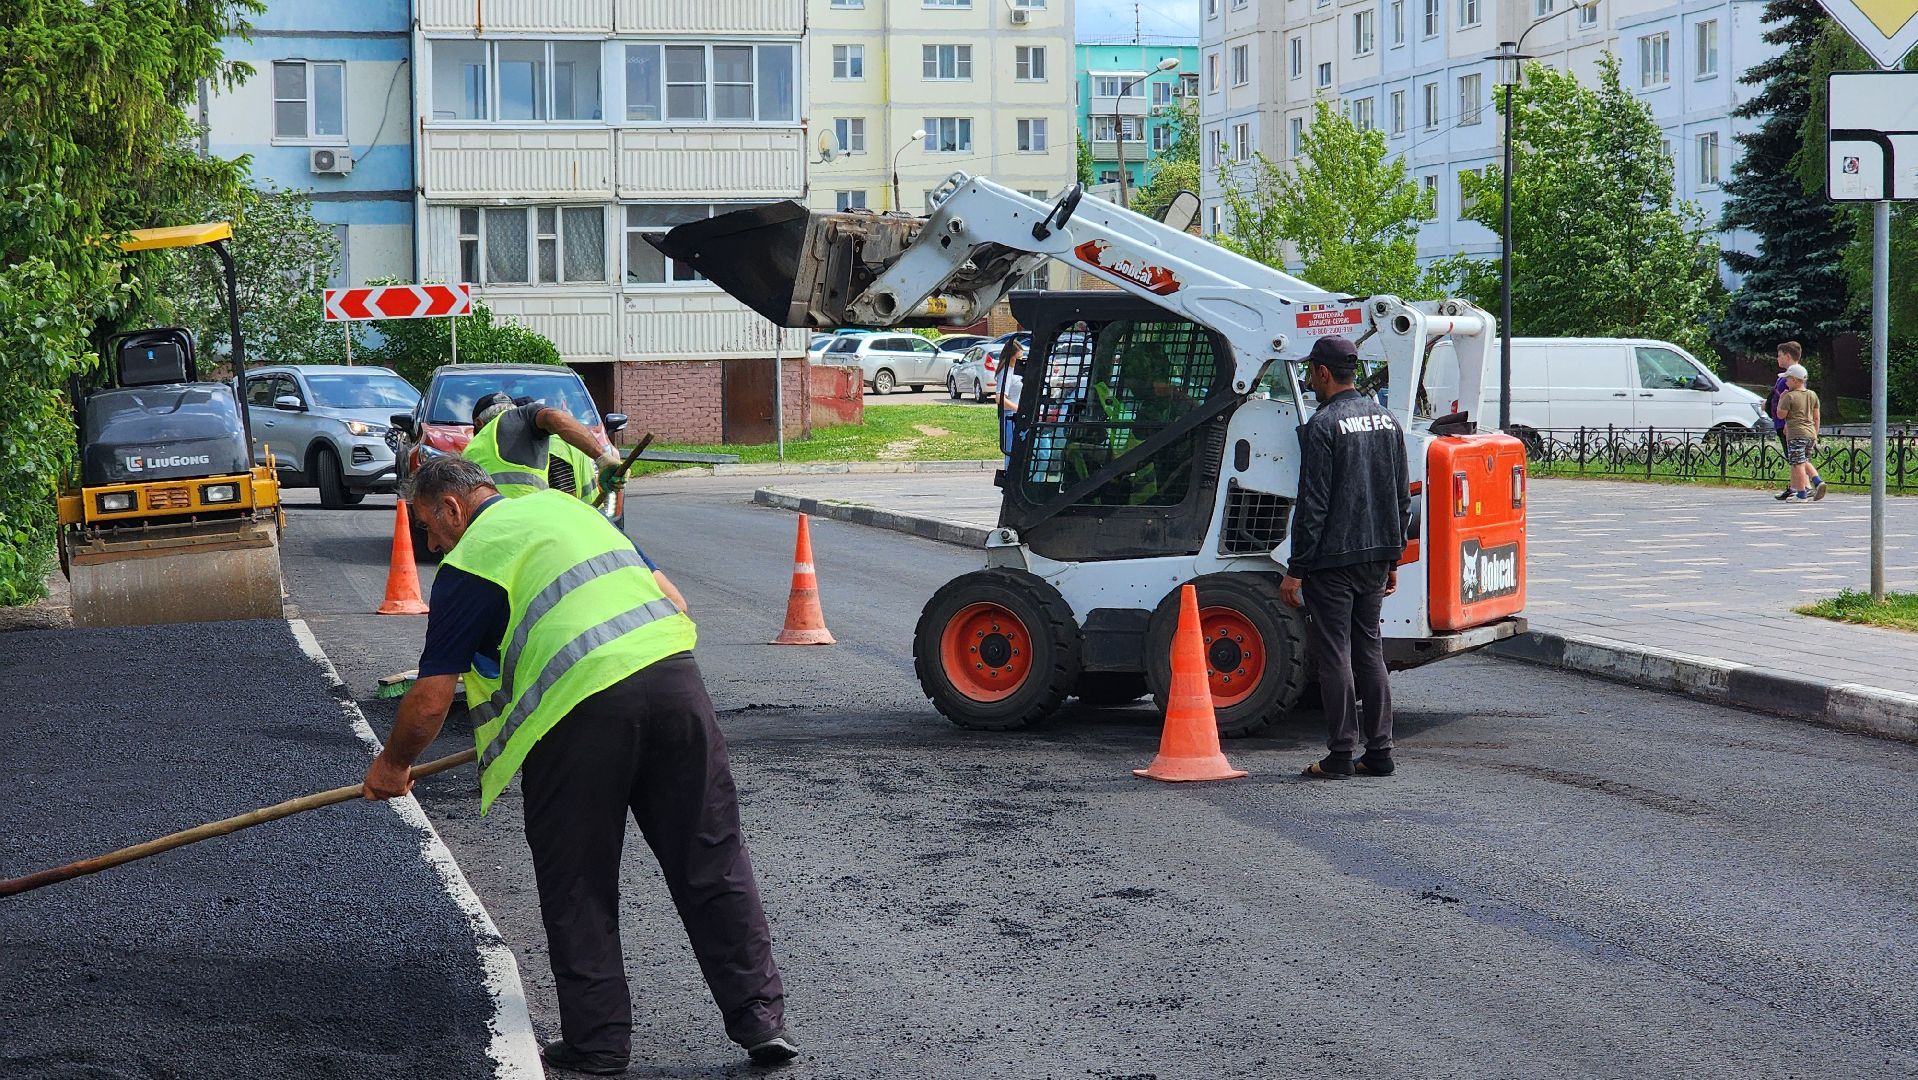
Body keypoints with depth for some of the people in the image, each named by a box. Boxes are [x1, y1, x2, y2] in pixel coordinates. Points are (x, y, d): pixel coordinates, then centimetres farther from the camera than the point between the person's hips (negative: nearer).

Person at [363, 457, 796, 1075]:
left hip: (582, 703, -6)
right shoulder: (566, 505, 24)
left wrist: (392, 765, 22)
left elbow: (430, 702, 4)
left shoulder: (468, 563, 5)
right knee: (712, 862, 11)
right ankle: (761, 1019, 12)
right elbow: (666, 595, 27)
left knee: (577, 889, 10)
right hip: (674, 671, 6)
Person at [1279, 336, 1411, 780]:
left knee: (1335, 655, -2)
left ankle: (1340, 756, 0)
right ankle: (1380, 752, 13)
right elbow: (1403, 497, 15)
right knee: (1369, 650, 13)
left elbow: (1313, 505, -16)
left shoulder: (1323, 426, -13)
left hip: (1332, 560, -7)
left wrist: (1296, 570, -12)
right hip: (1376, 559, 7)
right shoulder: (1387, 420, 11)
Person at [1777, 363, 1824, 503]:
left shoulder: (1789, 396, -9)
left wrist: (1781, 399, 4)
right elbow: (1816, 417, 16)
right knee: (1805, 462, 19)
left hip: (1796, 434, -7)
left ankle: (1801, 494, -5)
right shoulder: (1812, 395, 13)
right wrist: (1815, 435, 22)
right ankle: (1818, 482, 0)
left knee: (1798, 463, -4)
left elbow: (1781, 415, -7)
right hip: (1810, 433, 7)